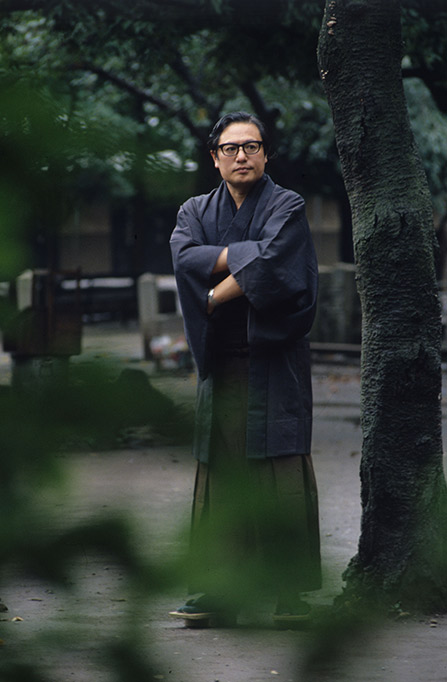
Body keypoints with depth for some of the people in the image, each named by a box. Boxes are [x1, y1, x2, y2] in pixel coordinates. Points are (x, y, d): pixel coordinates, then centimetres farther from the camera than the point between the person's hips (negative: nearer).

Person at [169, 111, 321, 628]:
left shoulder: (287, 207, 2)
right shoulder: (195, 212, 14)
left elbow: (274, 266, -16)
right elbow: (184, 257, -7)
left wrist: (216, 296, -9)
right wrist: (246, 255, -14)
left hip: (275, 360, -4)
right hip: (221, 365, 4)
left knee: (282, 478, -9)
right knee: (219, 476, 0)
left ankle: (291, 592, -7)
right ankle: (217, 593, 3)